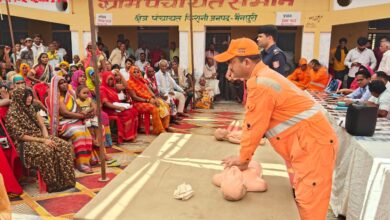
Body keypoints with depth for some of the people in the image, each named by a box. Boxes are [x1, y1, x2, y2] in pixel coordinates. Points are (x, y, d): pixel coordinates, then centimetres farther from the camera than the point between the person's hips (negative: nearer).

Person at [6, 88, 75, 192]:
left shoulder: (30, 108, 10)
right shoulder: (12, 114, -12)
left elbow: (41, 124, 13)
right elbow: (20, 136, -17)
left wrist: (46, 137, -6)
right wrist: (42, 140, -20)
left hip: (39, 136, 7)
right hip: (25, 143, -7)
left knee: (65, 146, -17)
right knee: (46, 151, -37)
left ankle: (64, 180, -15)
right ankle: (53, 184, -21)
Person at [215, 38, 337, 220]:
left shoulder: (260, 84, -22)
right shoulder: (262, 77, 12)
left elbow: (254, 126, -17)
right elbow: (252, 122, 12)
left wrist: (243, 158, -3)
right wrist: (244, 155, 13)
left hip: (314, 142, -10)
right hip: (306, 141, 10)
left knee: (310, 201, -3)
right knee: (303, 196, 19)